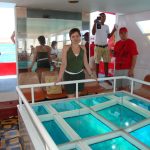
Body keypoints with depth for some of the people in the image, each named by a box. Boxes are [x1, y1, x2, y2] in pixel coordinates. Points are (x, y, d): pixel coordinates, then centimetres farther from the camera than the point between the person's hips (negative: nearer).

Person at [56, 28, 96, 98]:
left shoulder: (83, 48, 0)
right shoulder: (66, 48, -10)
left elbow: (85, 63, 5)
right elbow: (64, 64, -14)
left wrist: (91, 74, 5)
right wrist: (59, 78, -21)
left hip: (80, 75, 3)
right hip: (69, 75, -3)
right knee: (71, 98, 5)